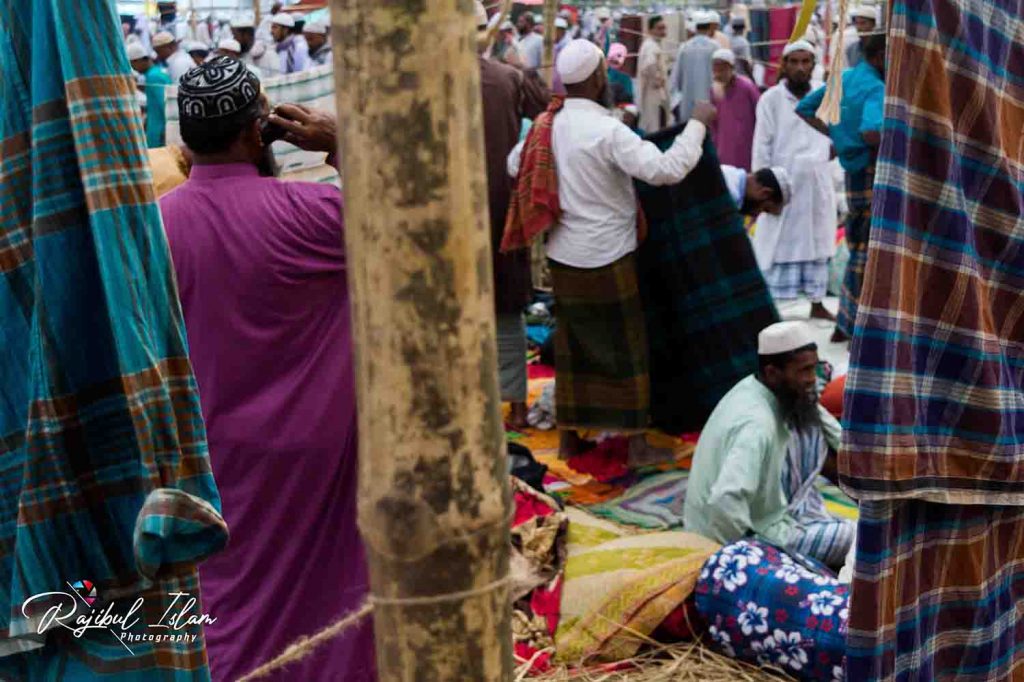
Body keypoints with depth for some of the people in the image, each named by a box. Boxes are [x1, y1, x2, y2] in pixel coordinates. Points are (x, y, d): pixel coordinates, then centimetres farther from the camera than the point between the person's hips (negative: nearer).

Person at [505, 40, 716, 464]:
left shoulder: (547, 125, 1)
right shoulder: (607, 131, -19)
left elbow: (514, 164, 16)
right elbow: (666, 170, -25)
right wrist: (697, 125, -13)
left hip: (563, 258, 6)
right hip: (608, 260, -6)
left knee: (571, 346, 16)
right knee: (626, 350, 6)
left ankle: (569, 437, 23)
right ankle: (636, 444, 13)